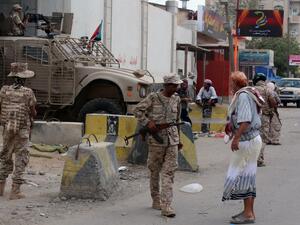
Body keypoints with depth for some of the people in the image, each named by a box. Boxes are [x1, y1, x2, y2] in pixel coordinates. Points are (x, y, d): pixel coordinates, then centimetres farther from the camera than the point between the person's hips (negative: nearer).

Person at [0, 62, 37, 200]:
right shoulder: (28, 93, -10)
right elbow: (32, 112, 0)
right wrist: (31, 119, 21)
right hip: (22, 130, -3)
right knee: (21, 159, 2)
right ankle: (15, 191, -3)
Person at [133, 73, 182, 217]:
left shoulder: (176, 100, 8)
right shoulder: (153, 98, -6)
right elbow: (137, 110, -4)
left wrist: (178, 139, 21)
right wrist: (147, 122, -16)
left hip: (172, 140, 3)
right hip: (156, 139, -3)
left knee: (169, 173, -5)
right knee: (155, 171, 9)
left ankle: (166, 206, -9)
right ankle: (156, 200, 26)